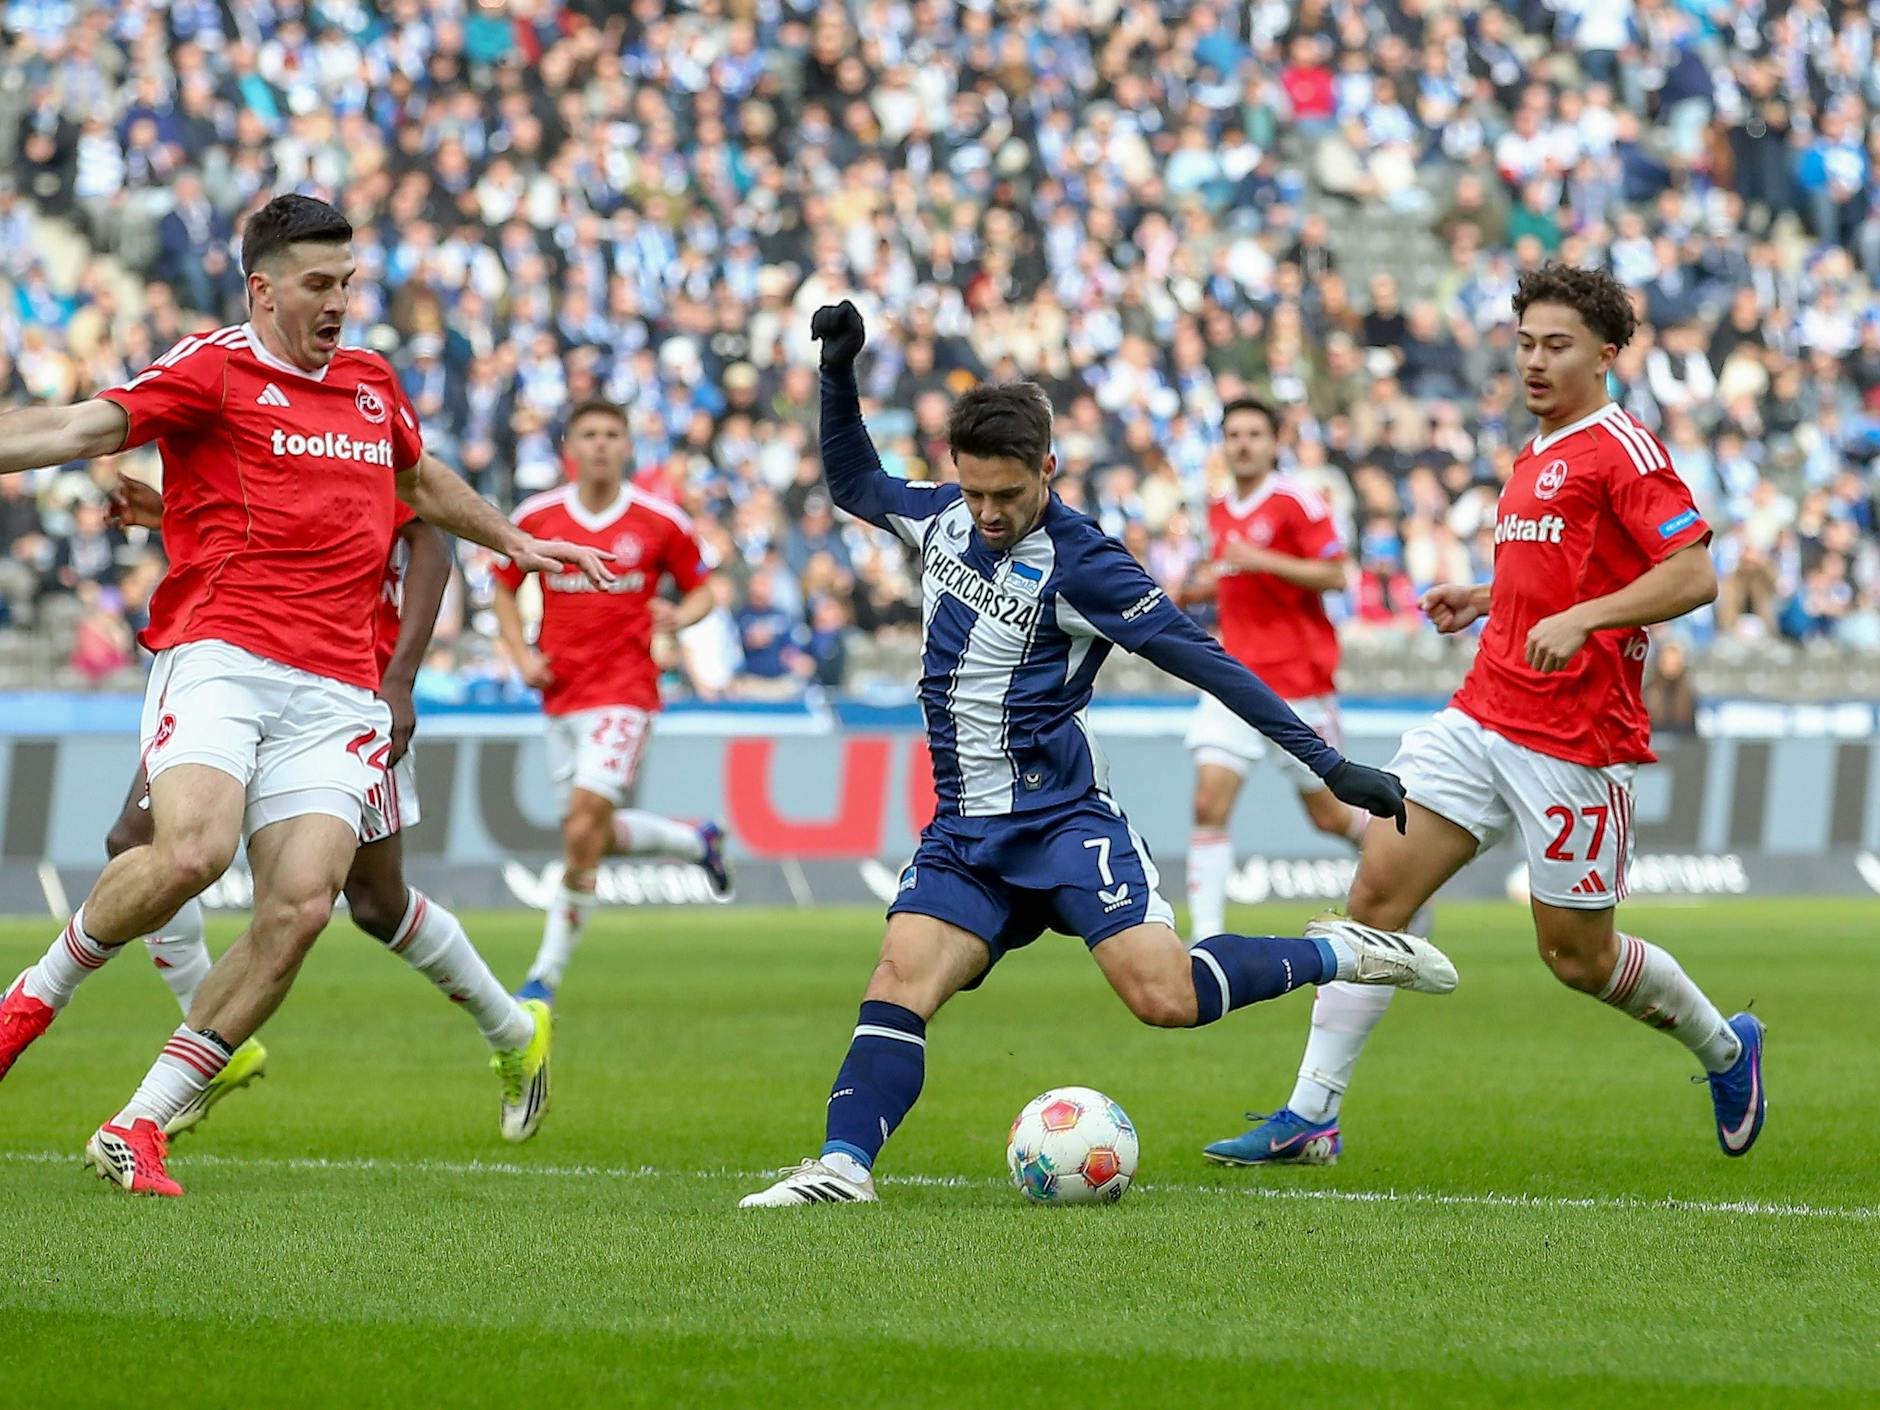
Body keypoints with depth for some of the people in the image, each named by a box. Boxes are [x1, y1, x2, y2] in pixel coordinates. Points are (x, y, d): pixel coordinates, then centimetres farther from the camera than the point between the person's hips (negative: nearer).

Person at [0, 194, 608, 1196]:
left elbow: (423, 483, 43)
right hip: (219, 655, -5)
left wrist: (518, 544, 52)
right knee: (191, 852, -30)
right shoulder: (214, 369, 2)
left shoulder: (372, 384, 22)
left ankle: (140, 1128, -5)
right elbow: (82, 428, -11)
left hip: (336, 691, 5)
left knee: (300, 907, -13)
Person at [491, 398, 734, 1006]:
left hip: (624, 691, -5)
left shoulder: (660, 521, -4)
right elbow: (505, 588, 15)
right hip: (561, 694, 5)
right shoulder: (536, 517, 2)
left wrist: (681, 616, -15)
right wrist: (522, 656, 1)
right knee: (596, 836, 11)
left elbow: (701, 588, 8)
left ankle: (546, 976, -10)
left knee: (584, 829, -17)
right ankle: (698, 841, 40)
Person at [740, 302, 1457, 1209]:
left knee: (1166, 999, -19)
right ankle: (843, 1165, -28)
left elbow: (1202, 660, -15)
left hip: (1061, 817, -6)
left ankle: (1340, 954, 2)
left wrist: (1329, 764, -17)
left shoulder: (1079, 562, -13)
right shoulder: (943, 519, 7)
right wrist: (838, 374, 13)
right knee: (901, 979, -18)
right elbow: (853, 483, 28)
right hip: (964, 829, 6)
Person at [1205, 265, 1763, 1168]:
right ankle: (1310, 1117, -4)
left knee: (1576, 954, 2)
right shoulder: (1537, 458, 18)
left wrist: (1579, 618, -27)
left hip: (1574, 738, -8)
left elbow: (1692, 575, -18)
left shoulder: (1621, 448, -9)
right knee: (1377, 893, -5)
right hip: (1484, 714, 8)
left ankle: (1725, 1049, 29)